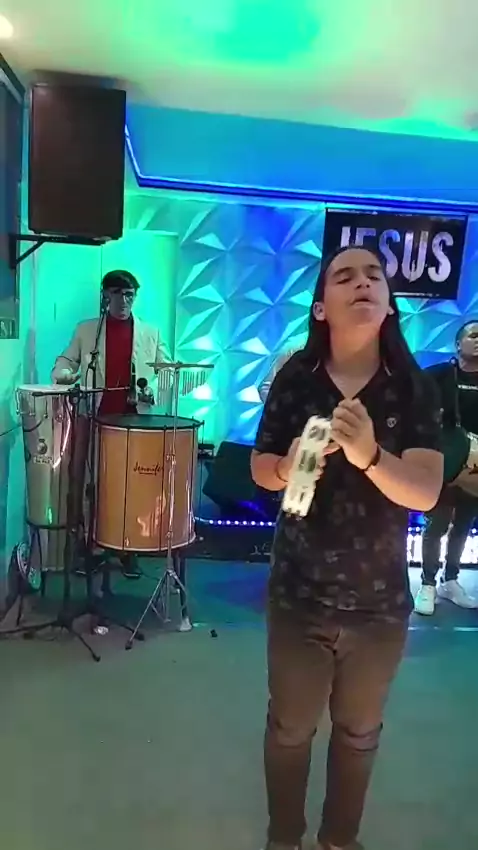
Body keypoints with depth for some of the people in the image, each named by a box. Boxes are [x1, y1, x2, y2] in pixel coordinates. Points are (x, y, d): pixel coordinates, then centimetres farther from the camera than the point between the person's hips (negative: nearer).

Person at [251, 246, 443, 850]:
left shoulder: (415, 388, -11)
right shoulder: (295, 379, -10)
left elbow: (425, 493, -20)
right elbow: (260, 468, -1)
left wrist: (369, 455, -38)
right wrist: (289, 467, -23)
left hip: (381, 602, 1)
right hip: (299, 595, 0)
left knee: (359, 733, 22)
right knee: (290, 727, 19)